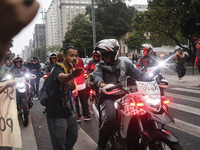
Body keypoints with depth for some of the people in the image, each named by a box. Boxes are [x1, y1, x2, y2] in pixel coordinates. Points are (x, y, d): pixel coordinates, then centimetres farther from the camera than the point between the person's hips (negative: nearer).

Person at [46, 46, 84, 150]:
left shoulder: (71, 70, 8)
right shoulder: (58, 68, -19)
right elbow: (61, 78, -44)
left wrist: (73, 86, -2)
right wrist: (72, 75, -67)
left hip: (69, 112, 9)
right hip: (57, 115, -8)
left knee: (73, 137, 21)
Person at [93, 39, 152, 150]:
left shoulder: (125, 64, 12)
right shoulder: (101, 66, 7)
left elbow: (138, 74, 8)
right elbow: (96, 75, -13)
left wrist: (152, 79, -8)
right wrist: (101, 83, -37)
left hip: (124, 96, 3)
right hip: (108, 97, -3)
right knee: (110, 118, -28)